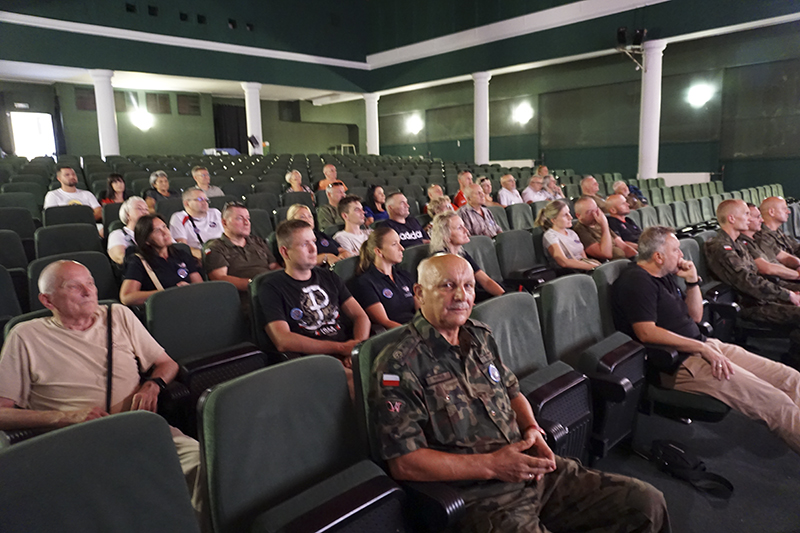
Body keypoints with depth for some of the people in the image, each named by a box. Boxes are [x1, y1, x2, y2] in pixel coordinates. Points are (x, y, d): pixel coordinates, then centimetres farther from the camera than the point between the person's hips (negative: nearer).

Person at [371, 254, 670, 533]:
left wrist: (531, 428, 0)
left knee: (647, 503, 1)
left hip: (533, 470, 7)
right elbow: (404, 462, -16)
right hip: (478, 499, -7)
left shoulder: (480, 336, 10)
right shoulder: (398, 366, -13)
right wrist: (491, 465, -17)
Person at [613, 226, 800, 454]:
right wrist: (702, 348, -20)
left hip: (702, 346, 10)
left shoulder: (665, 276, 16)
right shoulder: (637, 281, -14)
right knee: (776, 404, -16)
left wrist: (692, 280, 7)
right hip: (680, 363, -10)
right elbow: (646, 332, -24)